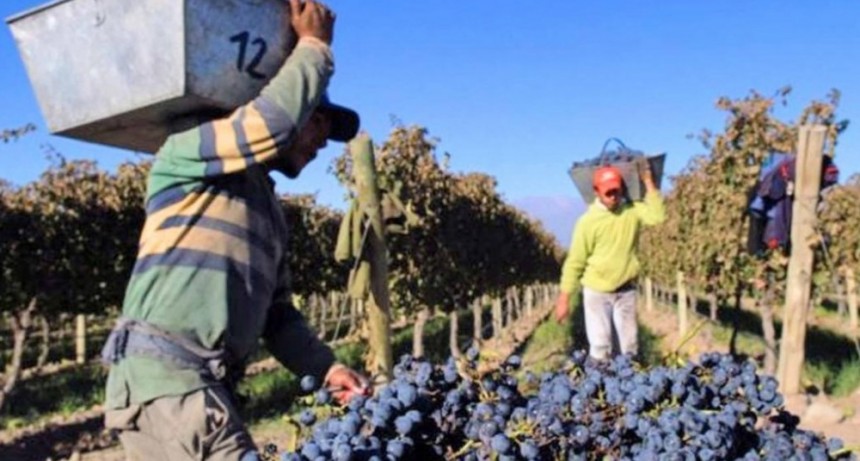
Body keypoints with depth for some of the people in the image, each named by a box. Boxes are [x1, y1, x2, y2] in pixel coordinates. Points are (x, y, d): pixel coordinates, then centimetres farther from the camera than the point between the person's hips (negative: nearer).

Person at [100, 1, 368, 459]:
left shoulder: (269, 210, 24)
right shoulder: (188, 156, 0)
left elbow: (276, 312, 21)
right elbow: (272, 122, -20)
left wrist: (325, 367, 6)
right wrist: (314, 46, -4)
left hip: (202, 384, 9)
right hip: (163, 376, -9)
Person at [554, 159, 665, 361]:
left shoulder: (632, 210, -2)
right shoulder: (588, 221, -12)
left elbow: (657, 216, -22)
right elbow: (575, 262, -10)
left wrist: (648, 182, -18)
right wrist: (564, 298, -10)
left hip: (626, 290, 3)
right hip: (597, 291, -3)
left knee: (630, 343, 12)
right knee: (600, 345, 0)